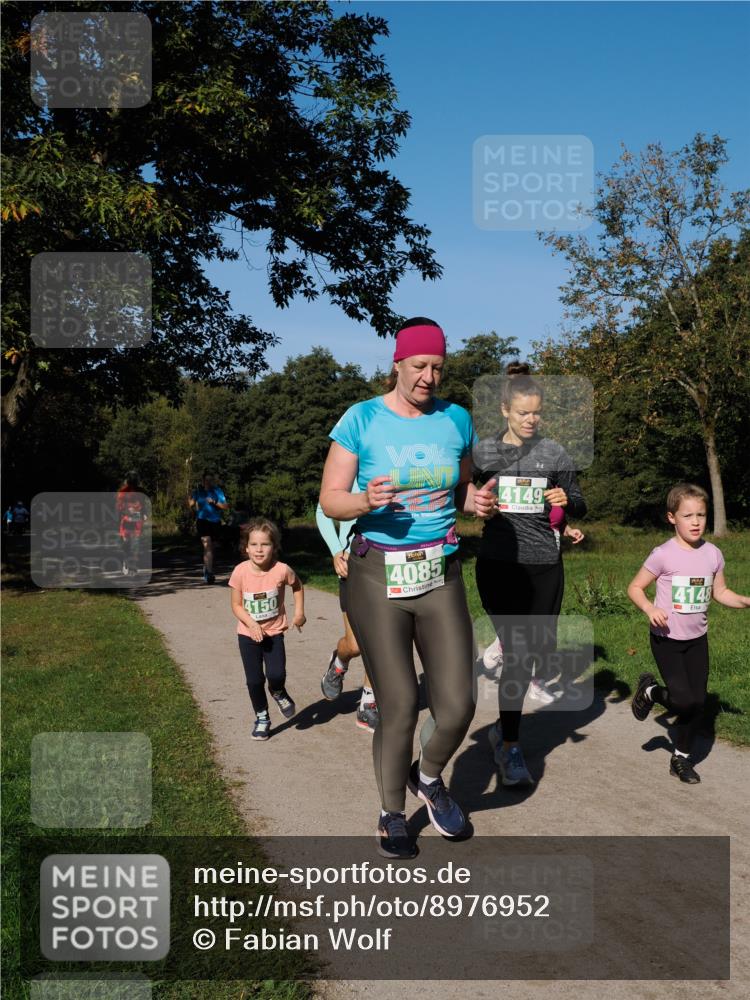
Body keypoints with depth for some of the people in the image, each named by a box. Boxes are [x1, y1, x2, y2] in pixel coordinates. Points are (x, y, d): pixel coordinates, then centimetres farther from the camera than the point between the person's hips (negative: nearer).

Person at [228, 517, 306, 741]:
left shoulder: (282, 570, -18)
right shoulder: (240, 571, -17)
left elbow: (297, 585, 6)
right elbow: (236, 605, -8)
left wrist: (299, 611, 0)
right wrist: (252, 624, -23)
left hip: (274, 632, -1)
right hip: (248, 634, 1)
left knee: (276, 675, -16)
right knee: (254, 680, 3)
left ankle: (278, 692, 21)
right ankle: (261, 717, 27)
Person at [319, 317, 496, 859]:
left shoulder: (456, 419, 5)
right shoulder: (362, 419, -5)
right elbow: (330, 499, -4)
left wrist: (477, 502, -5)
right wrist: (366, 500, -25)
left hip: (441, 575, 3)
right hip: (378, 576, -3)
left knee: (457, 706, -2)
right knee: (399, 708, 0)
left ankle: (429, 777, 33)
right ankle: (392, 814, 26)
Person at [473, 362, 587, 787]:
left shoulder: (554, 453, 4)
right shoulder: (483, 453, 3)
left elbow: (580, 508, 9)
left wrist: (567, 500, -14)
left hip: (545, 565, 2)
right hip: (499, 564, -2)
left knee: (540, 649, 9)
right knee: (517, 651, -9)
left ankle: (505, 721, 36)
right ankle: (510, 747, 2)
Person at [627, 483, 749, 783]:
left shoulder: (713, 554, -1)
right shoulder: (664, 555, -16)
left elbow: (720, 592, 11)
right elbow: (635, 587, -9)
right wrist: (650, 609, -26)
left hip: (697, 639, 5)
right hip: (667, 638, -5)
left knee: (698, 703, 7)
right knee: (684, 701, -14)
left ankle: (681, 758, 27)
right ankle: (649, 690, 19)